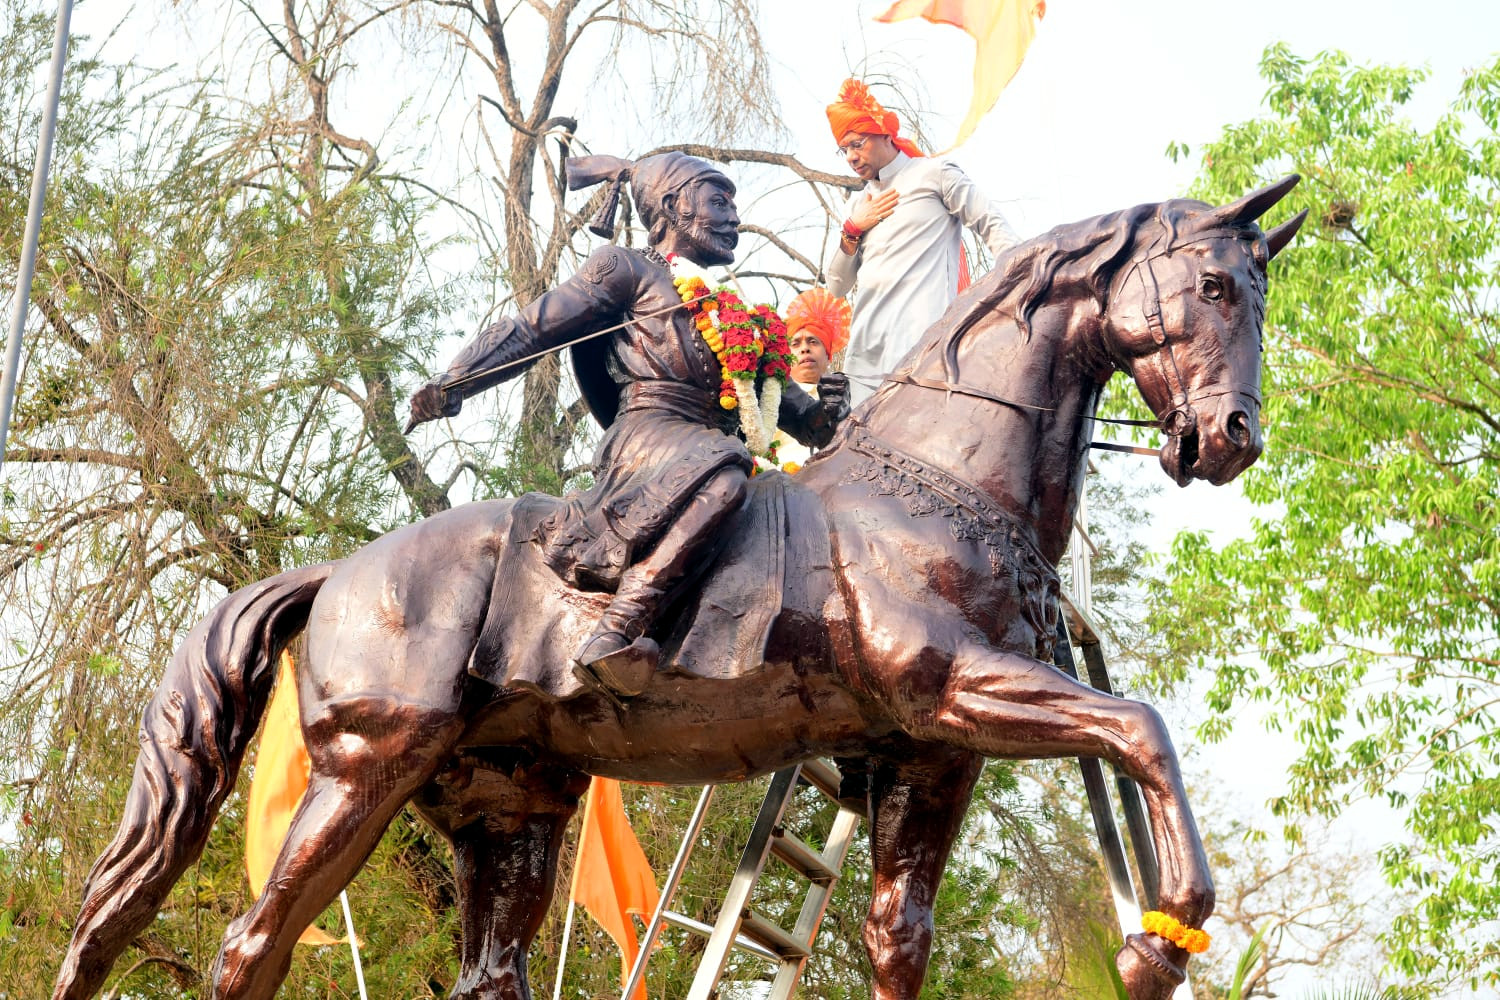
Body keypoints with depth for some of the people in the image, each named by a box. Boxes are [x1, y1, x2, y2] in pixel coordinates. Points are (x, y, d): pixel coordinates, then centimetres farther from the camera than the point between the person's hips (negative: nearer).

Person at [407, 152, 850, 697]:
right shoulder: (627, 270, 15)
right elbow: (532, 329, 9)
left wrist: (817, 416, 13)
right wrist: (452, 381, -5)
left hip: (712, 441, 8)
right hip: (650, 432, -8)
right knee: (719, 477, -40)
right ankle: (615, 630, -47)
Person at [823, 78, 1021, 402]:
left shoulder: (933, 174, 9)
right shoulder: (858, 204, 26)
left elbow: (993, 226, 4)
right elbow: (837, 285, 23)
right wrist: (852, 231, 8)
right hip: (866, 350, 6)